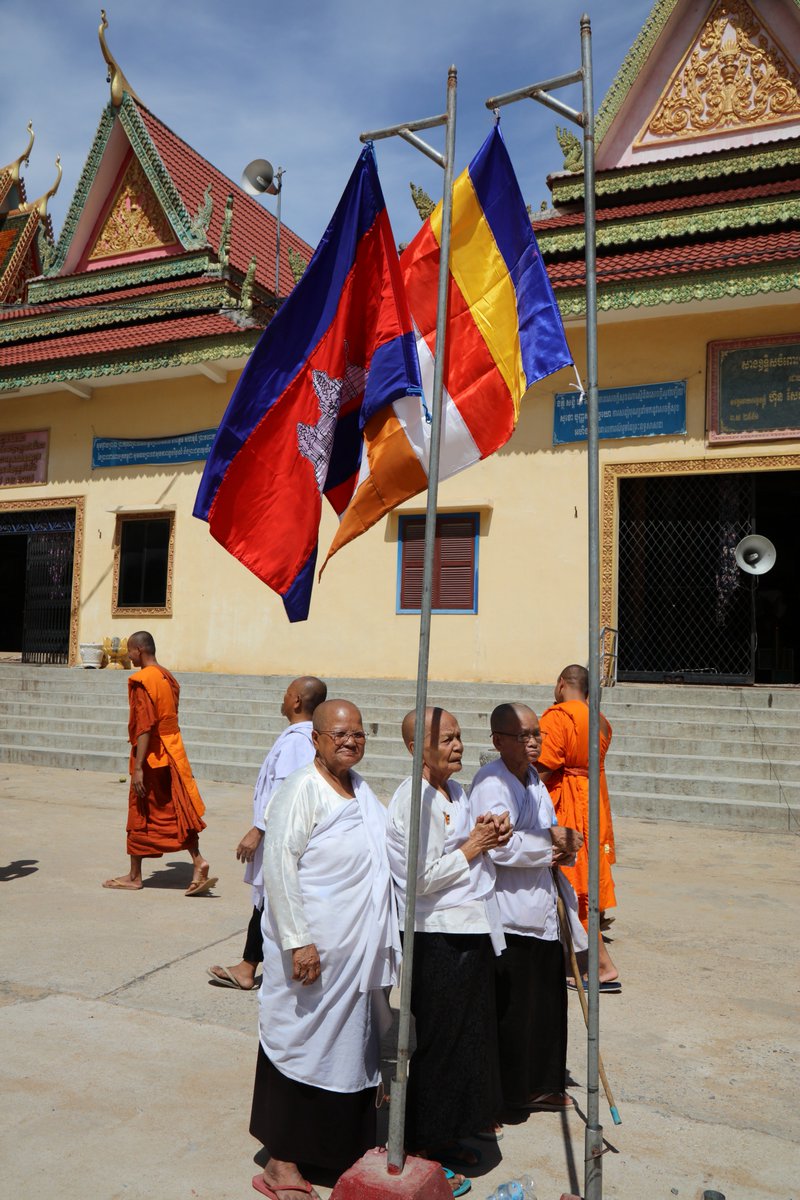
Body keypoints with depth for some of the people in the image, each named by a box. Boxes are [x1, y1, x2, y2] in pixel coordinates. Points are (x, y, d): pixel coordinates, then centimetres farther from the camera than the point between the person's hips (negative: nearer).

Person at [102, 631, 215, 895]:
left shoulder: (142, 680, -15)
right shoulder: (168, 677, 10)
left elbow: (144, 727, -21)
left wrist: (137, 768, -20)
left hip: (151, 755, -7)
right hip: (173, 752, 8)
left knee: (140, 816, 6)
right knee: (179, 813, 8)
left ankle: (134, 876, 18)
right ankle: (198, 863, -2)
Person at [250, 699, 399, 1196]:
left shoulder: (360, 788, 10)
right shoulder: (302, 790, -15)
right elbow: (280, 865, -20)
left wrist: (384, 943, 19)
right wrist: (298, 940, -22)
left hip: (362, 951, 8)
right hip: (315, 952, -8)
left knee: (353, 1048, 18)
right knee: (301, 1047, 4)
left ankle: (345, 1148, 35)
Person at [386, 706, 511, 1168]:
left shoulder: (456, 791, 10)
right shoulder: (413, 799, -20)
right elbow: (424, 878, -24)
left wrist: (490, 838, 1)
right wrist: (473, 848, -14)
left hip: (472, 930, 9)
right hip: (439, 935, -9)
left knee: (468, 1035, 18)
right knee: (441, 1038, 5)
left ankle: (446, 1130, 34)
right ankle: (428, 1138, 23)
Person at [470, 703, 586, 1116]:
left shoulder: (534, 780, 13)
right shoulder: (491, 782, -16)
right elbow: (498, 846, -27)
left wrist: (563, 851, 2)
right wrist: (550, 840, -16)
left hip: (541, 909, 9)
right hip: (506, 914, -9)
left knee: (546, 1000, 18)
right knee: (507, 1007, 1)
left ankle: (538, 1085, 34)